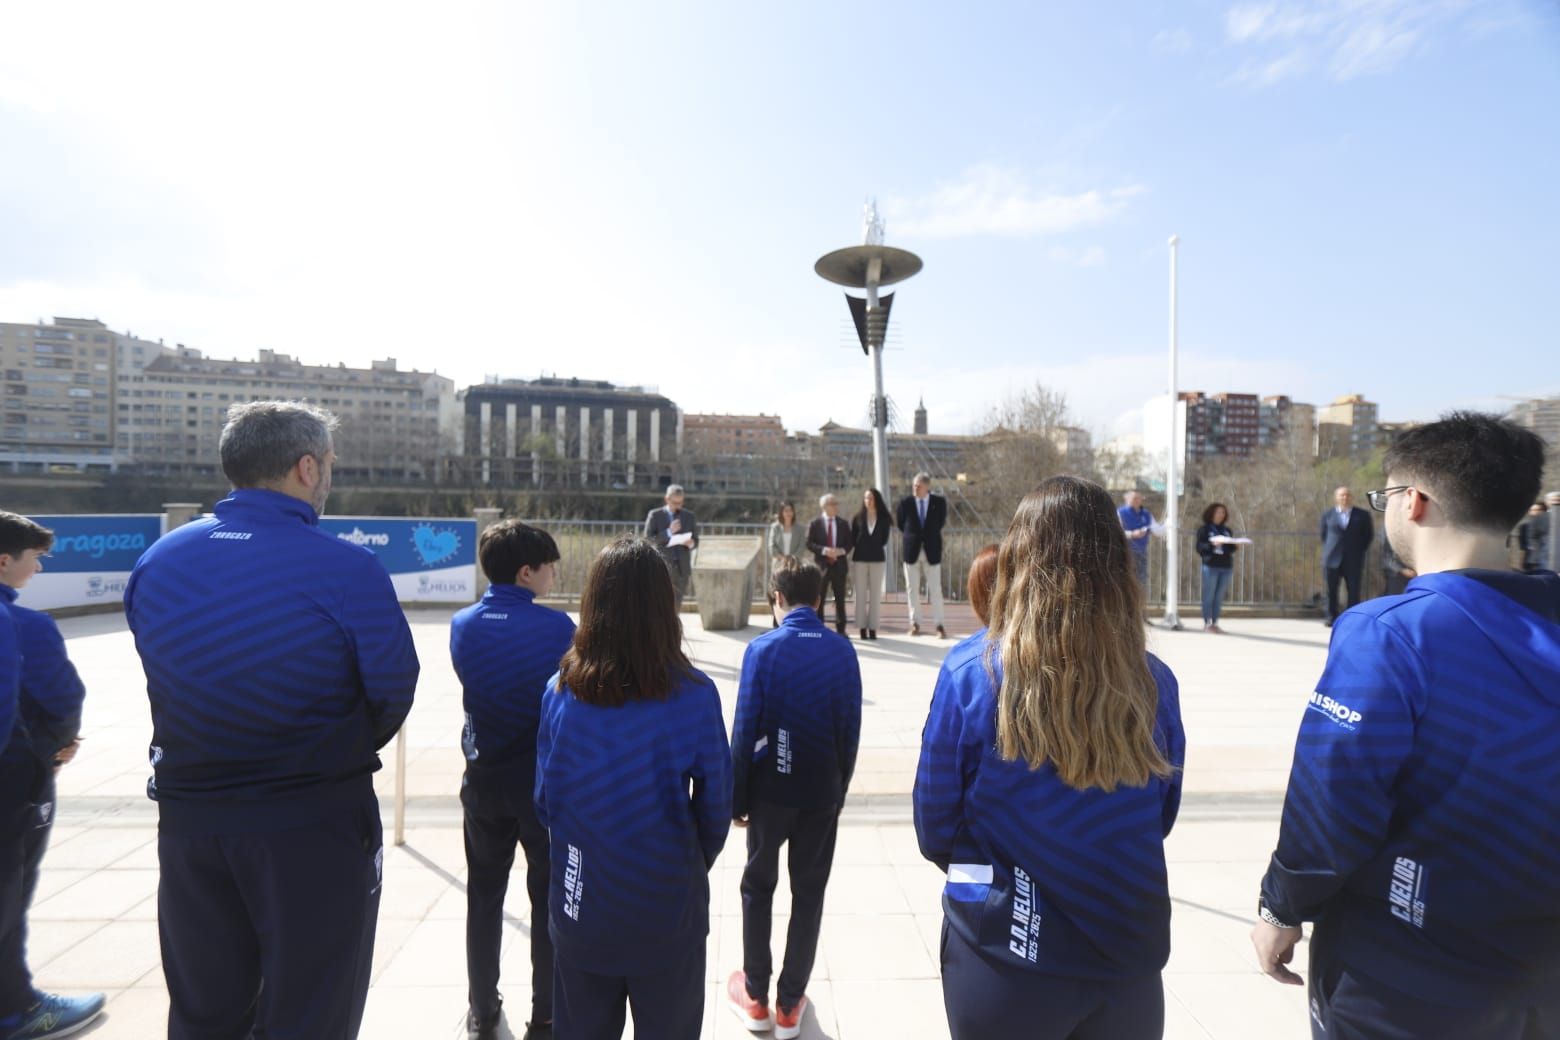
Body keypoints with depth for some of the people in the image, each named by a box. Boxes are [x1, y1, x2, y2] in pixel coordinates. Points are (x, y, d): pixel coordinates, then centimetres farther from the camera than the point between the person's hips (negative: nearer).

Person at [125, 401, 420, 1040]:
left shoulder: (156, 560, -3)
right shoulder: (347, 569, -20)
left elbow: (167, 678, 4)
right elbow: (394, 688, -14)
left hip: (187, 818, 5)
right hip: (317, 824, -5)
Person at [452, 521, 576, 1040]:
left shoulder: (462, 625, -7)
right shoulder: (556, 626, -20)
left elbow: (477, 684, 7)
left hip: (484, 777, 4)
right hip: (546, 778, -4)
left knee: (484, 897, 21)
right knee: (549, 899, 13)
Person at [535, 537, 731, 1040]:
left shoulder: (561, 689, -13)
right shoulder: (694, 694, -19)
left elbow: (546, 799, -3)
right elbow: (715, 802, -10)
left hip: (582, 899, 2)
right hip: (668, 900, -2)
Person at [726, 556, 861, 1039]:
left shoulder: (762, 649, -14)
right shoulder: (842, 651, -7)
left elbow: (745, 732, -12)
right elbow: (851, 731, -3)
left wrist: (737, 799, 0)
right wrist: (840, 790, 10)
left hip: (770, 790, -1)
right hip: (823, 792, 2)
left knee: (757, 886, 20)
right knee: (809, 894, 17)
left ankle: (756, 998, 33)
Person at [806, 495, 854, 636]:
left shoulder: (843, 523, 8)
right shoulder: (815, 523, 0)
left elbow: (849, 542, 8)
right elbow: (809, 543, -5)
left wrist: (842, 551, -12)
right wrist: (824, 550, -18)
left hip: (839, 564, 2)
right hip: (822, 565, -2)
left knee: (840, 599, 7)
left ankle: (841, 629, 16)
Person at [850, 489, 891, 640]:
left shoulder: (884, 518, 3)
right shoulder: (857, 518, 4)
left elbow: (884, 540, 6)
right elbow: (852, 539, 4)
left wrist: (870, 546, 3)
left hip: (878, 559, 0)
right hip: (860, 558, 0)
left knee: (875, 594, 1)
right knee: (861, 593, 0)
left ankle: (873, 627, 4)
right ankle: (862, 627, 4)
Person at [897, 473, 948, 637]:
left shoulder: (939, 502, -4)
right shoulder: (905, 502, -3)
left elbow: (940, 522, 9)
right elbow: (900, 524, 8)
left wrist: (928, 536, 8)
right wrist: (911, 537, 6)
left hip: (932, 551, -1)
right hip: (911, 550, 1)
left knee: (935, 590, 2)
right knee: (912, 589, 7)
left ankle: (939, 625, 9)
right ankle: (915, 624, 17)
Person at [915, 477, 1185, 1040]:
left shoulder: (973, 670, -21)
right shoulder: (1153, 680, -10)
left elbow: (934, 826, -10)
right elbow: (1162, 817, 6)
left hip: (1008, 954, -2)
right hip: (1128, 952, 3)